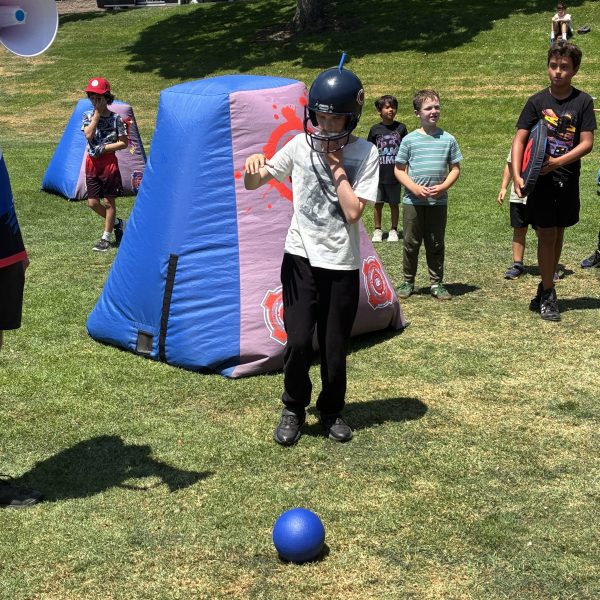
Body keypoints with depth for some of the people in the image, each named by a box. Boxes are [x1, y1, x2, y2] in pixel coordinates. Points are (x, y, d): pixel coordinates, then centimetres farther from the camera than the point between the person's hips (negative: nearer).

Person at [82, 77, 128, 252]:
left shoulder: (116, 118, -6)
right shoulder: (88, 115, 3)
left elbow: (124, 143, -5)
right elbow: (89, 135, -14)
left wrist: (104, 148, -14)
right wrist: (97, 113, -13)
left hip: (109, 161, -4)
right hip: (92, 162, 4)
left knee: (109, 201, 1)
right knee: (93, 203, 5)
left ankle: (106, 238, 10)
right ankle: (117, 223, 27)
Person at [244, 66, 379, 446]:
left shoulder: (366, 154, -5)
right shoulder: (301, 145, 0)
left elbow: (353, 211, -15)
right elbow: (252, 185, 3)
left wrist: (336, 166, -13)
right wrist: (253, 168, -20)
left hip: (342, 264, -1)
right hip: (301, 258, 1)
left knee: (335, 347, 6)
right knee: (299, 341, -6)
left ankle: (332, 411, 30)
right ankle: (294, 409, 18)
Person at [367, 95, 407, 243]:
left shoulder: (401, 128, 0)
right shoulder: (375, 129, 0)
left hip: (395, 174, 0)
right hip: (378, 174, 0)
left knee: (394, 203, 8)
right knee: (378, 203, 7)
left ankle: (394, 230, 20)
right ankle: (377, 230, 19)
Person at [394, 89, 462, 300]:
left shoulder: (448, 139, 3)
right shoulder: (409, 140, -1)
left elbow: (455, 169, 6)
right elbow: (399, 170, 1)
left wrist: (443, 187, -11)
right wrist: (414, 187, -14)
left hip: (439, 202, 1)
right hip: (413, 201, -1)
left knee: (436, 245, 8)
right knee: (411, 243, 7)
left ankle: (437, 283, 18)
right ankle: (408, 282, 20)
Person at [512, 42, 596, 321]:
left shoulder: (583, 102, -1)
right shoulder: (537, 101, -2)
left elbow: (587, 143, -6)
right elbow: (519, 140, -5)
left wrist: (557, 162, -18)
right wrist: (517, 176, -17)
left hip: (567, 180, 2)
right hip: (541, 180, -2)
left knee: (558, 235, 11)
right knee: (546, 236, -3)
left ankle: (544, 290, 25)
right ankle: (548, 295, 8)